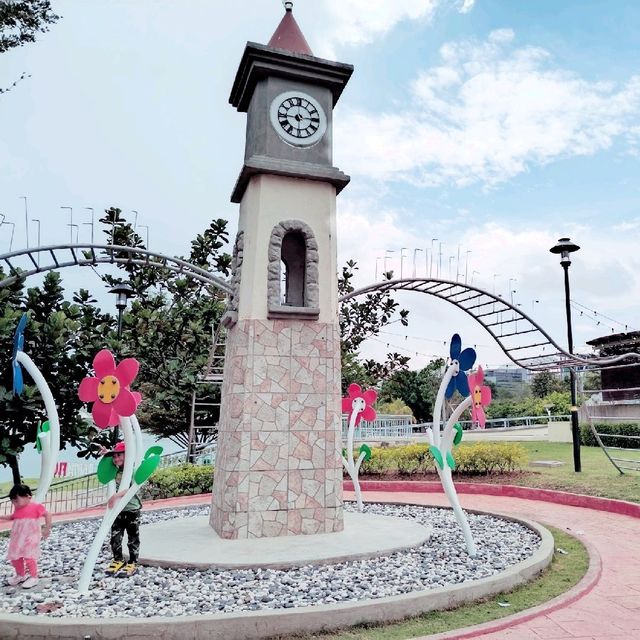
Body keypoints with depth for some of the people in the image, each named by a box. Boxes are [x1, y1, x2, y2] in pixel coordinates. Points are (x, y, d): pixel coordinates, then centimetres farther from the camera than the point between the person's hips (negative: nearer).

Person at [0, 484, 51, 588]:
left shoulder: (36, 506, -14)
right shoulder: (17, 508, 5)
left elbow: (47, 514, -10)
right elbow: (12, 517, 24)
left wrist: (47, 529, -14)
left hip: (31, 537, -7)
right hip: (17, 538, 7)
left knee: (29, 556, -8)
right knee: (14, 557, 12)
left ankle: (34, 577, 8)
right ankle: (20, 575, 33)